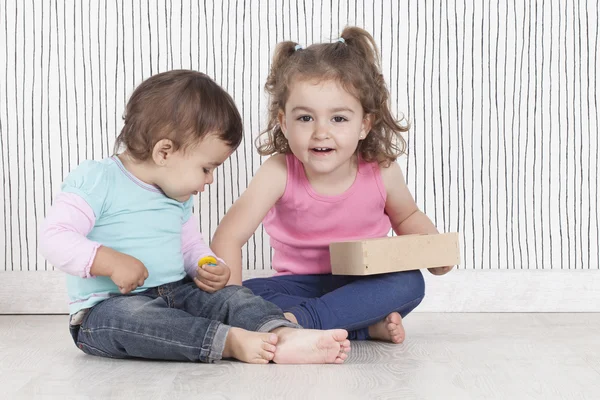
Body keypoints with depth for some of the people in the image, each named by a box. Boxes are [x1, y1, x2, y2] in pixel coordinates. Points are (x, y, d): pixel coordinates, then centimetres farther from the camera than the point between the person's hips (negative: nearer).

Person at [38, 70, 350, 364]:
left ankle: (284, 336, -44)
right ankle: (231, 341, -49)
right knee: (132, 315, -39)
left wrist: (208, 268, 1)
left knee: (232, 296, -17)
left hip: (176, 295, 6)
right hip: (106, 309, -6)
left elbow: (191, 247, 24)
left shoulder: (178, 199, 15)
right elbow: (54, 238, -17)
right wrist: (109, 261, -30)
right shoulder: (96, 181, -10)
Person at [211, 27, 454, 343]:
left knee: (410, 283, -29)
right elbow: (229, 237, -24)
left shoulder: (381, 172, -12)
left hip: (364, 284, 1)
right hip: (300, 285, -1)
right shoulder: (280, 173, -20)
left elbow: (408, 218, 11)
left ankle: (301, 319, -34)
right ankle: (367, 327, -30)